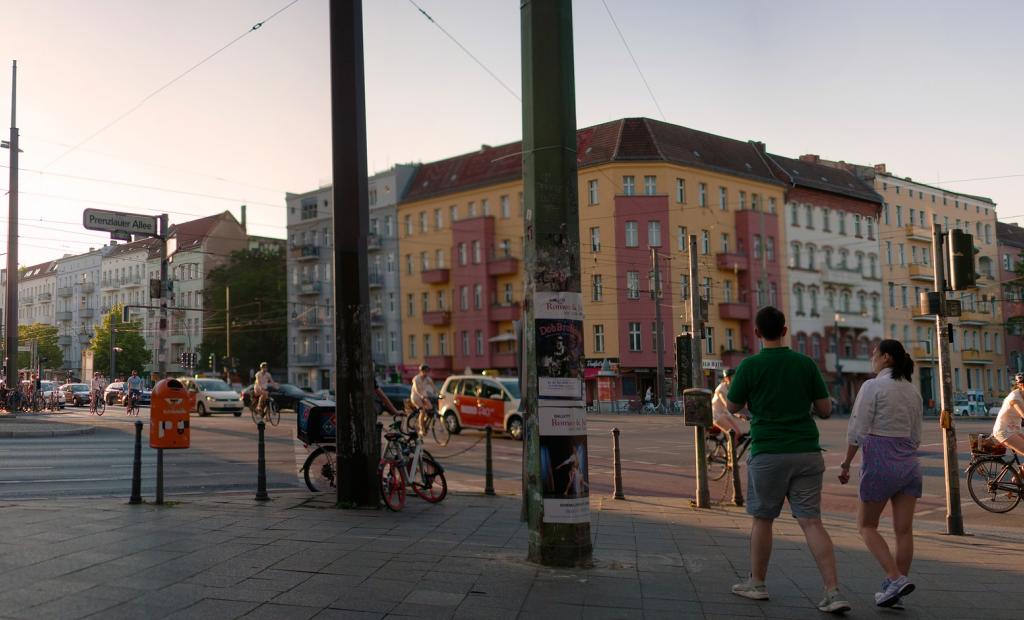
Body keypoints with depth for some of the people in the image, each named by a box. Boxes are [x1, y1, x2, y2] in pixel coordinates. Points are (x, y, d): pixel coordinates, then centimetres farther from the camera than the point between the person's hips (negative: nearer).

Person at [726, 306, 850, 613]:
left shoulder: (750, 365, -6)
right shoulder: (806, 364, 3)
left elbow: (733, 407, 5)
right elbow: (825, 410, 5)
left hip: (769, 453, -3)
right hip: (807, 452, 3)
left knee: (762, 518, 12)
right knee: (811, 521, 2)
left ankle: (757, 583, 24)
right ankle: (833, 592, -5)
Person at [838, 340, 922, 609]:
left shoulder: (872, 386, -8)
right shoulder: (913, 391, 12)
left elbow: (857, 430, -11)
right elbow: (915, 437, 16)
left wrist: (846, 464, -2)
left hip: (879, 461, -6)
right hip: (909, 463, 6)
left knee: (866, 525, 6)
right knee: (904, 530, 5)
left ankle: (896, 579, -9)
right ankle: (894, 593, 9)